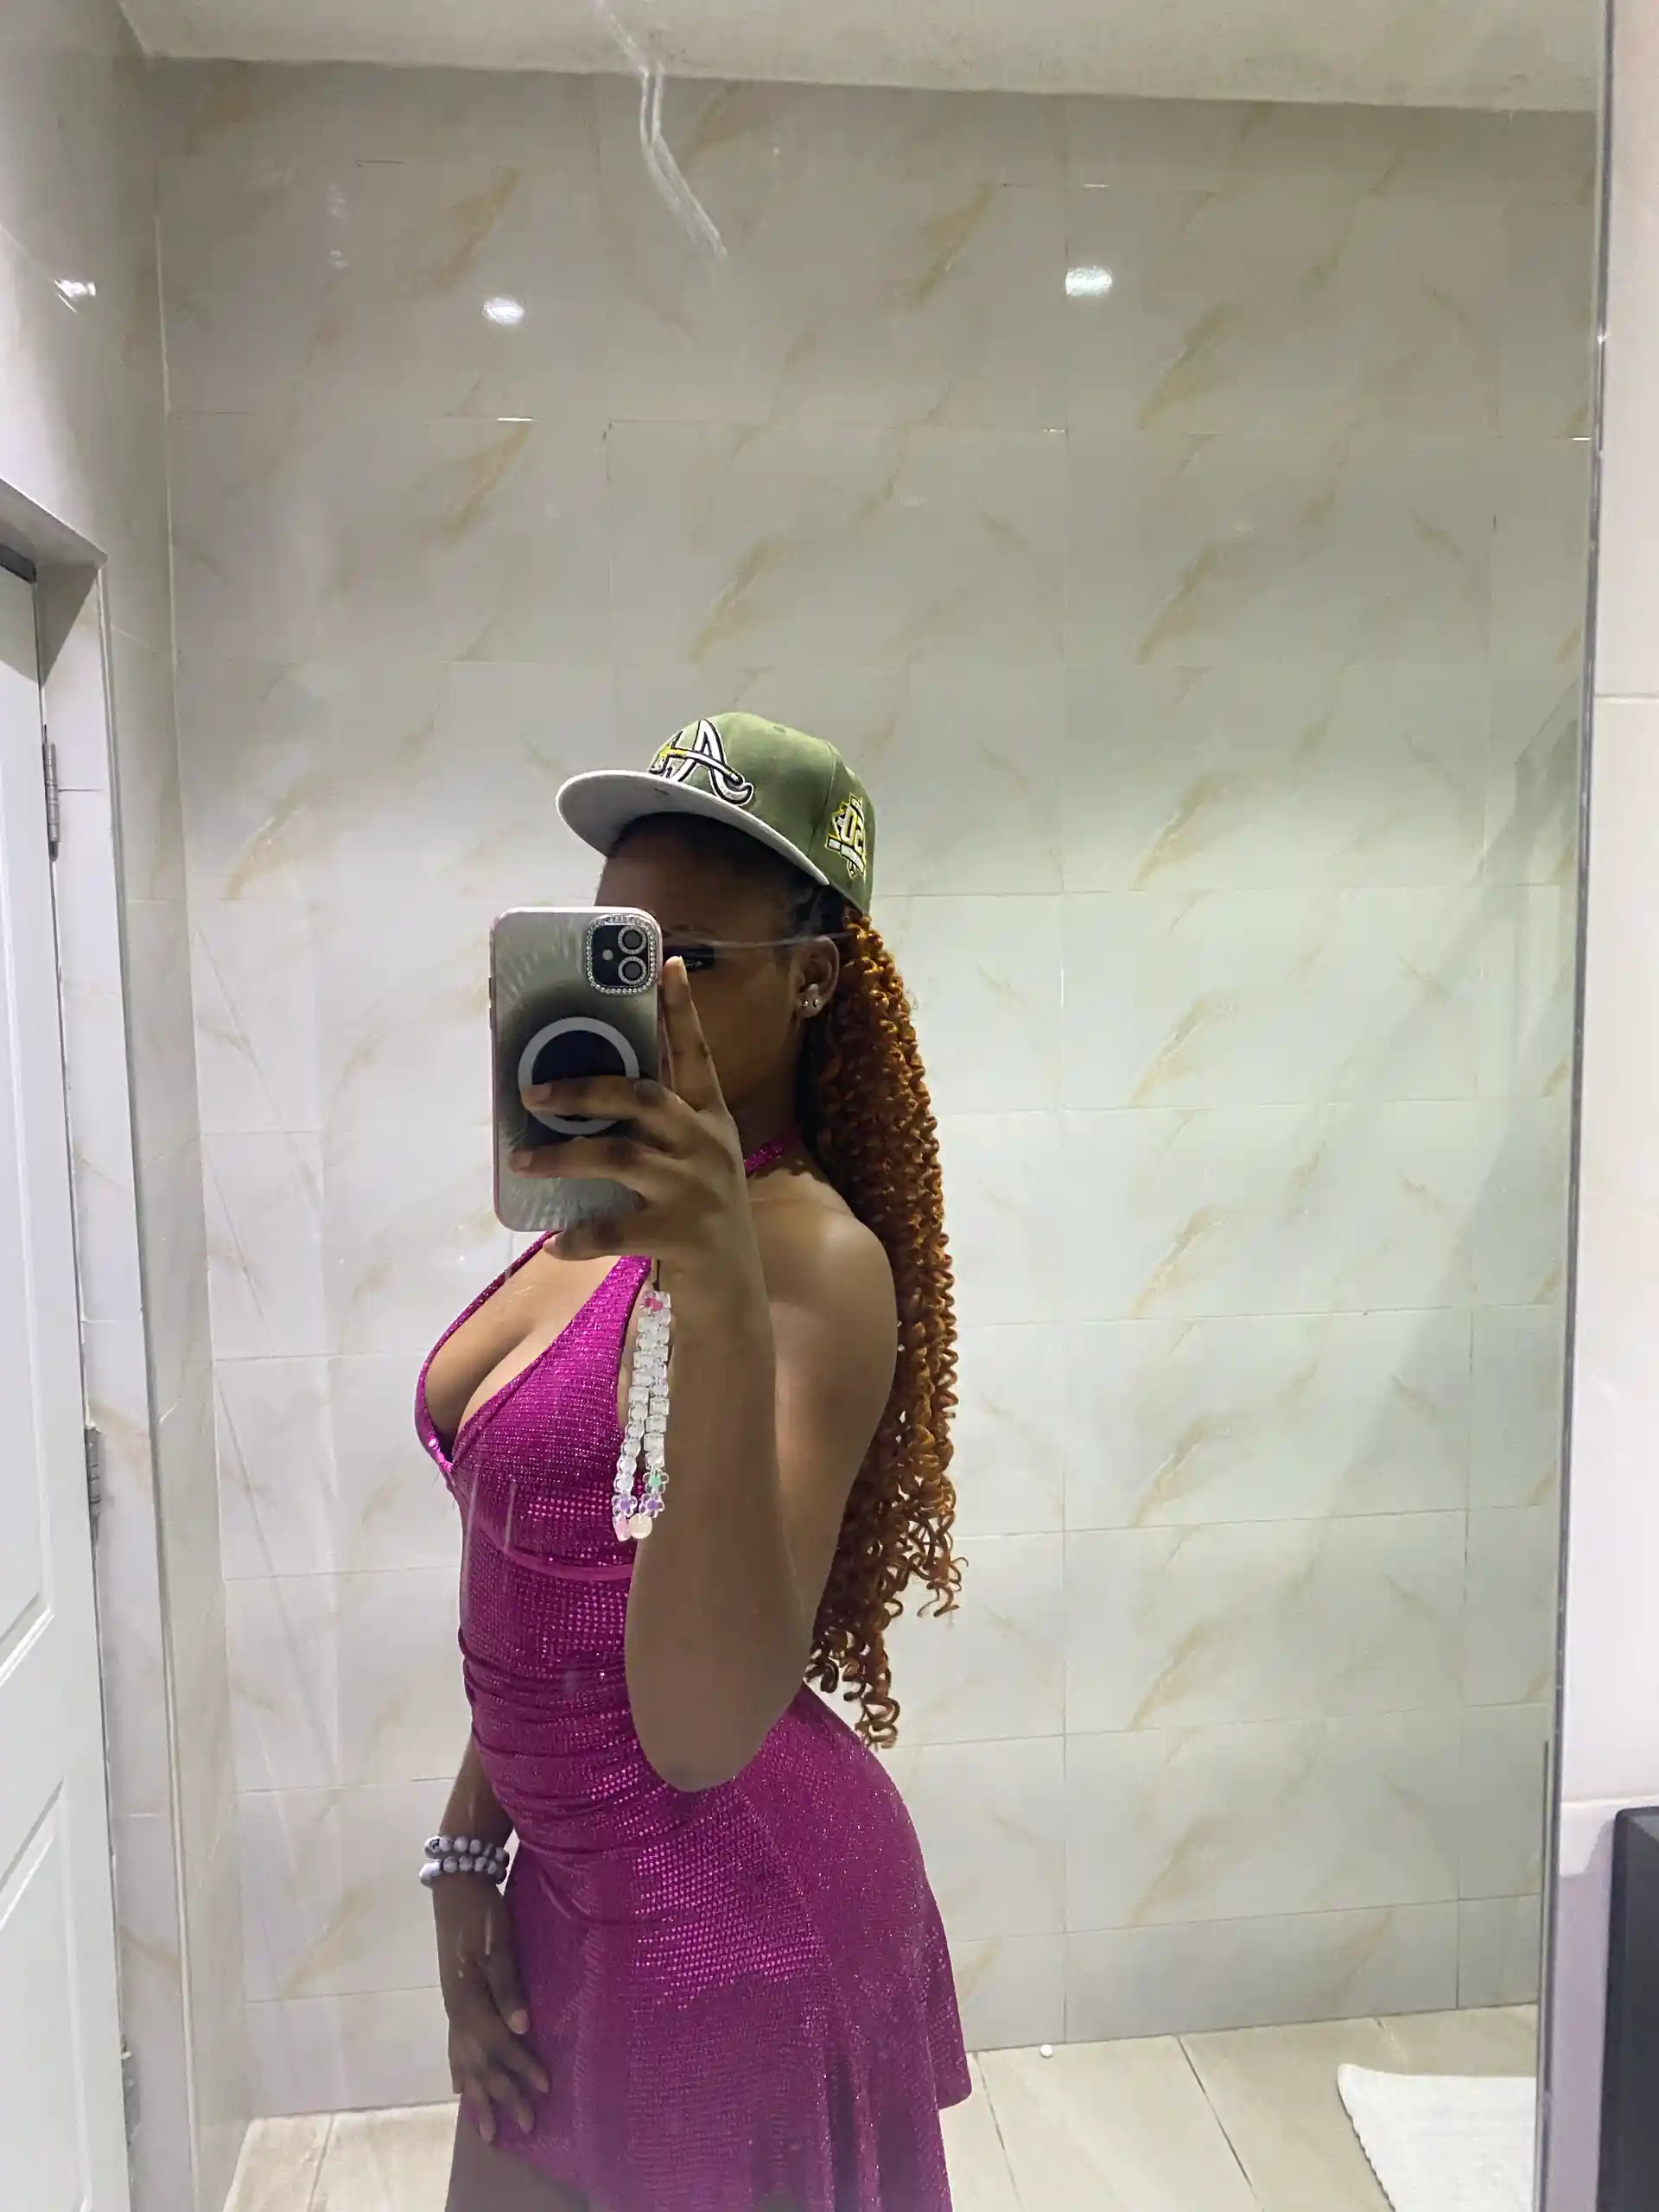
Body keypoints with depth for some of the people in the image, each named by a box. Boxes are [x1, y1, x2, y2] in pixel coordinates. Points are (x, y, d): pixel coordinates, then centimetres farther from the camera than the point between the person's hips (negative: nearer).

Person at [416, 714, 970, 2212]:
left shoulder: (810, 1255, -24)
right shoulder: (610, 1208, 1)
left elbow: (706, 1726, -35)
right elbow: (542, 1588, 8)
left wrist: (723, 1292, -45)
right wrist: (471, 1848, 7)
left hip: (736, 1904, -7)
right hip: (577, 1884, 7)